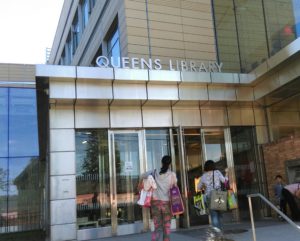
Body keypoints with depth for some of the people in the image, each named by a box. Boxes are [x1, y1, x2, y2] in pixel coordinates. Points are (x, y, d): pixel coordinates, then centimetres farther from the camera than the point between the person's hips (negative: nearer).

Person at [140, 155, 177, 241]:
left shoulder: (155, 172, 1)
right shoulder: (172, 174, -2)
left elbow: (142, 176, 7)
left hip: (155, 201, 1)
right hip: (166, 202, -1)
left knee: (157, 227, 5)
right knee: (166, 227, 10)